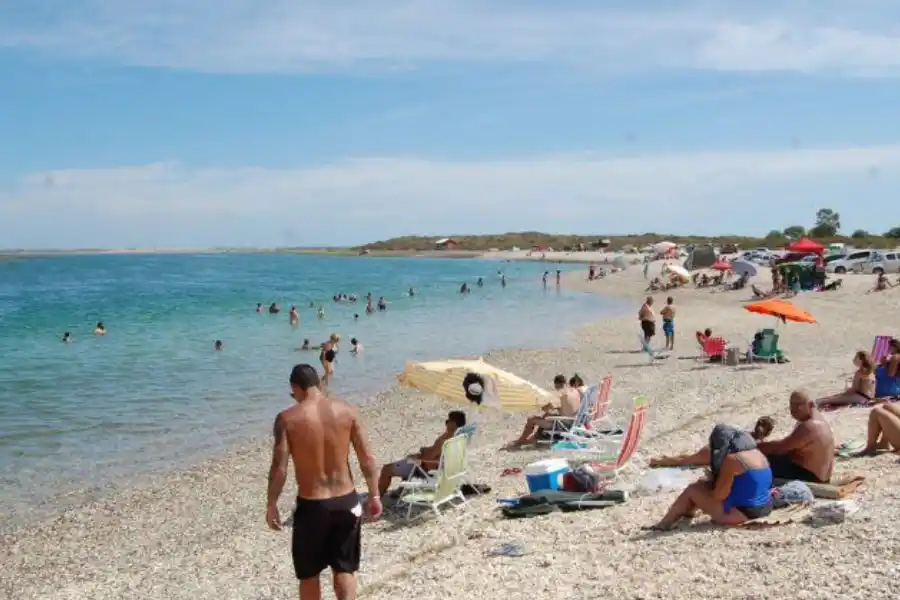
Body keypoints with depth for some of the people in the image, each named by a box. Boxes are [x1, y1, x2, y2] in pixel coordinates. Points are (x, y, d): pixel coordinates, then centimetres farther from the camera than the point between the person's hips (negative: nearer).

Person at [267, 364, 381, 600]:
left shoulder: (287, 418, -11)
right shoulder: (346, 411, -3)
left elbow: (279, 468, -12)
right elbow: (367, 459, -2)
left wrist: (271, 505, 0)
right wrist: (374, 496, 8)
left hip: (311, 505, -2)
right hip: (347, 501, 3)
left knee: (309, 574, 17)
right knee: (344, 568, 18)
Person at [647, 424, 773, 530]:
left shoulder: (731, 459, -17)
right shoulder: (757, 453, 9)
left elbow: (719, 495, -18)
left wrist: (711, 481, 3)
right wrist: (712, 480, 17)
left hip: (741, 512, -9)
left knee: (692, 490, 3)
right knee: (703, 485, 20)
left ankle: (663, 525, 11)